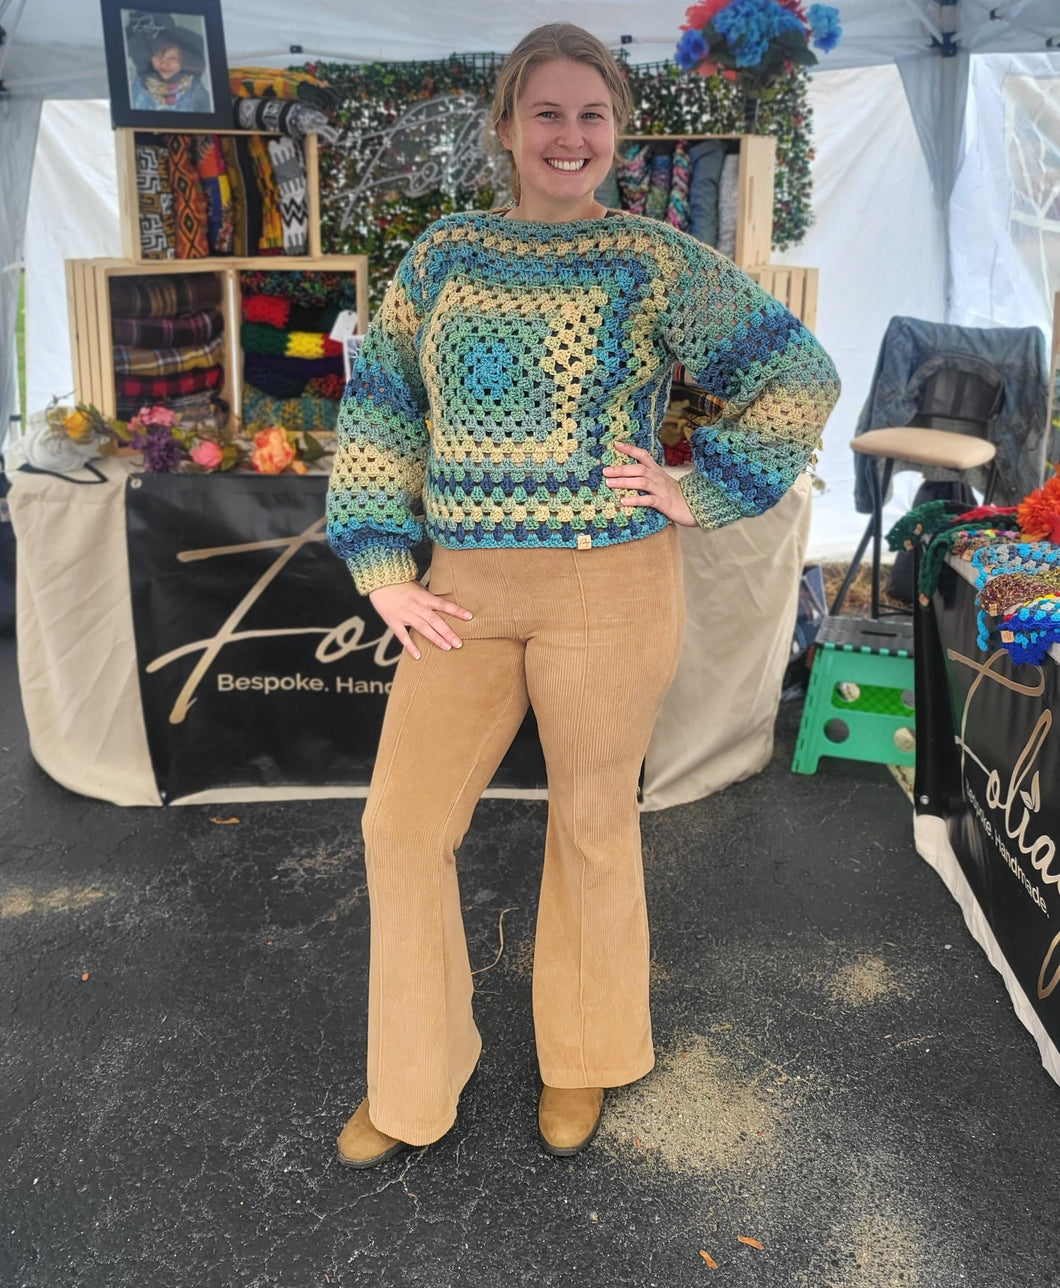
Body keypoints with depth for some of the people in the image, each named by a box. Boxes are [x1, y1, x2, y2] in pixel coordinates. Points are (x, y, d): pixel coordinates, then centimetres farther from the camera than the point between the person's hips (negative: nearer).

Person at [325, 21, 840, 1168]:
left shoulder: (657, 264, 0)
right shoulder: (445, 251, 10)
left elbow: (800, 379, 2)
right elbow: (381, 409, 11)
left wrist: (699, 496, -5)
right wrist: (383, 571, 3)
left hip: (609, 586, -3)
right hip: (466, 590, 4)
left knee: (592, 824, 9)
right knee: (402, 822, 3)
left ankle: (584, 1061, 36)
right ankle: (410, 1088, 26)